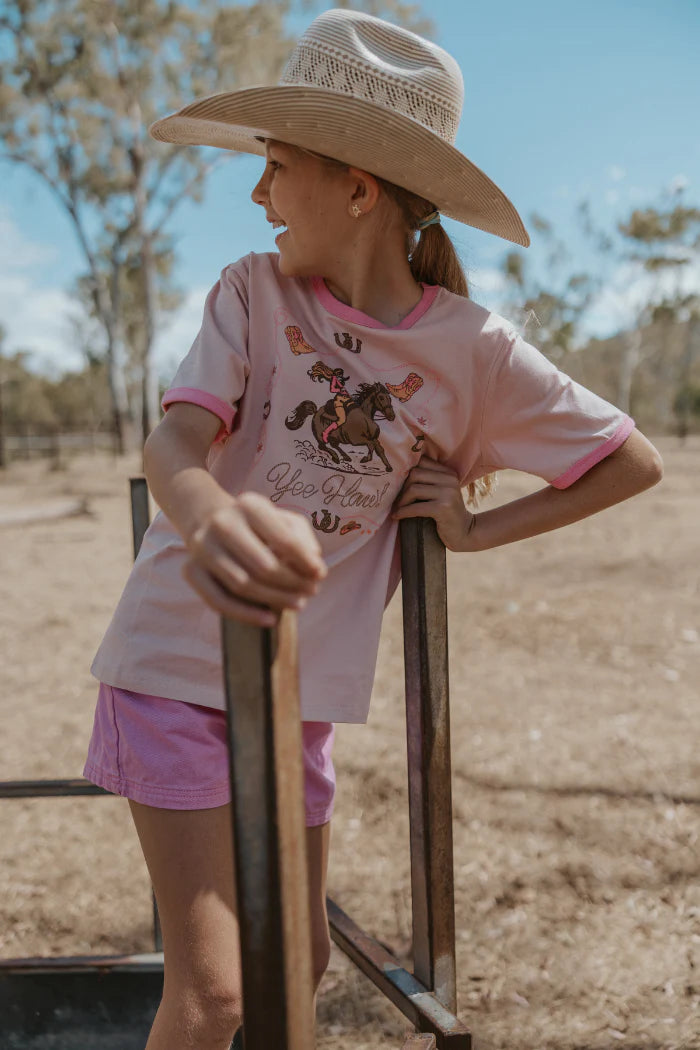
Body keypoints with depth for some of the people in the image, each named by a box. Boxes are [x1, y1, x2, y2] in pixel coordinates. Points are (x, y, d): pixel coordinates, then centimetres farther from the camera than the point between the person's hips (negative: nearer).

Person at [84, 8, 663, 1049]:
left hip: (298, 680, 2)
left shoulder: (476, 350, -7)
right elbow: (176, 438, -22)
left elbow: (635, 462, 1)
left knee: (300, 964, 17)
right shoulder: (253, 289, -7)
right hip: (177, 658, -1)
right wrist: (208, 518, -46)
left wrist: (478, 530, -7)